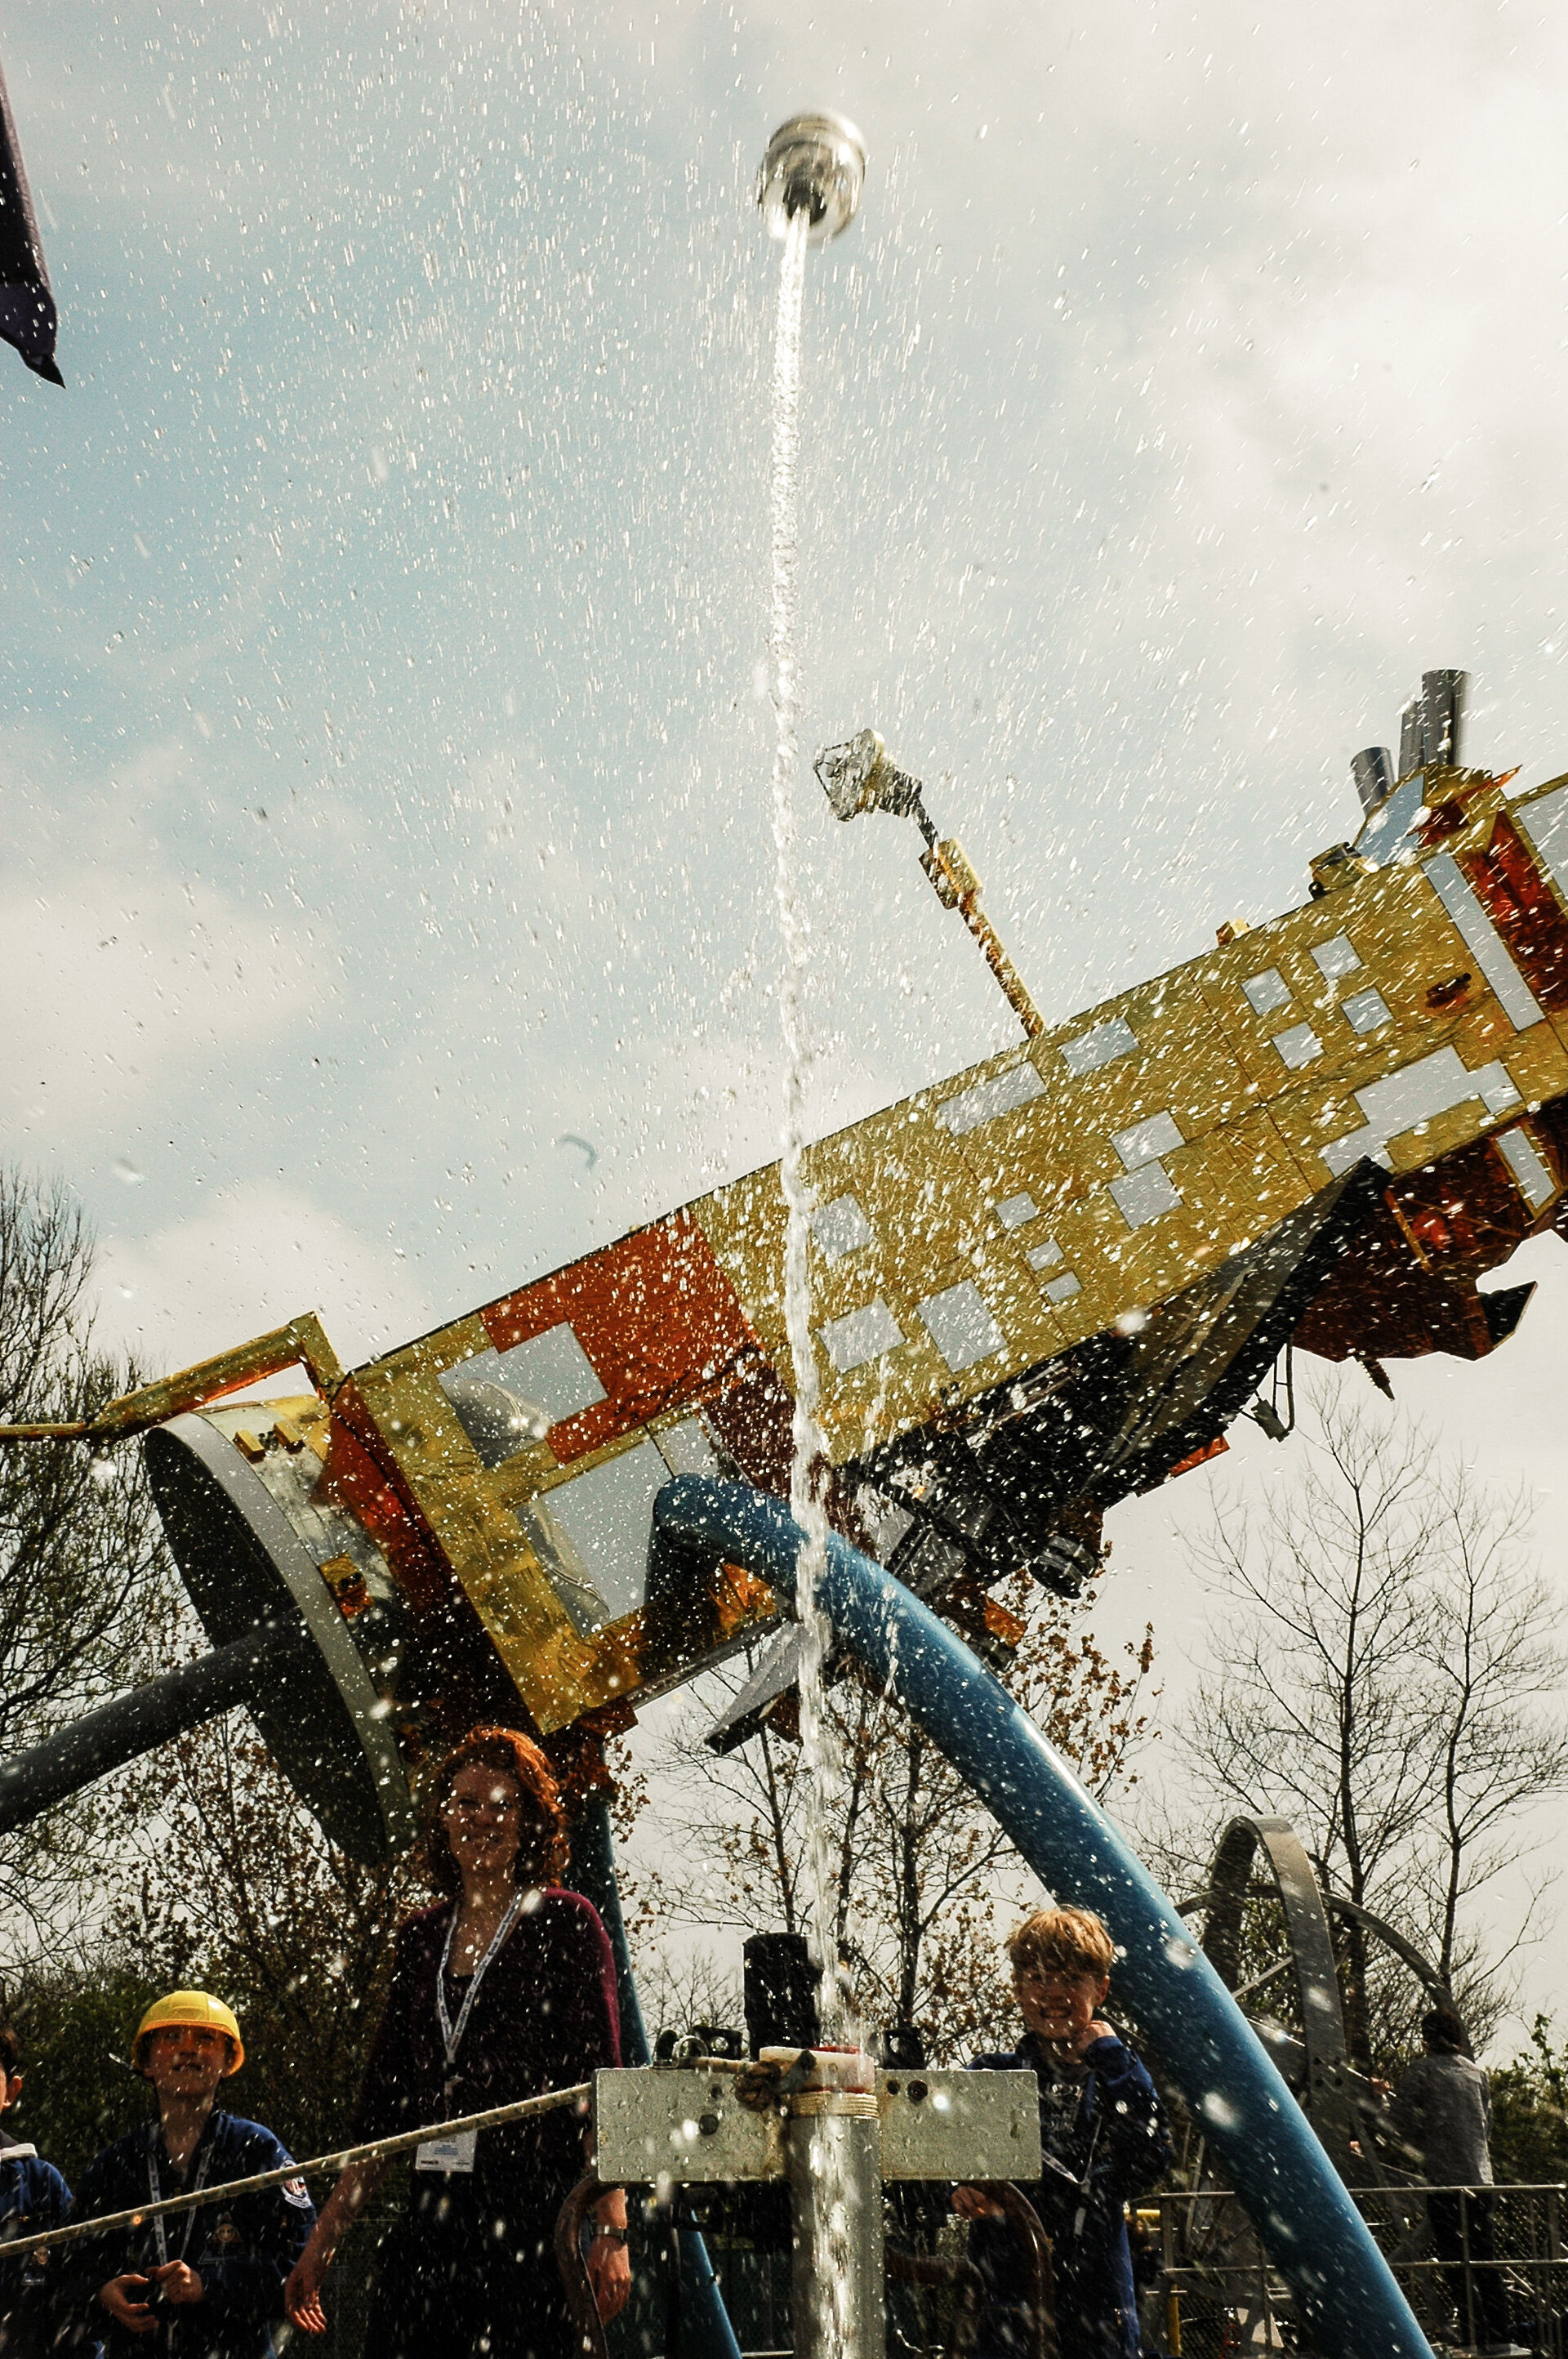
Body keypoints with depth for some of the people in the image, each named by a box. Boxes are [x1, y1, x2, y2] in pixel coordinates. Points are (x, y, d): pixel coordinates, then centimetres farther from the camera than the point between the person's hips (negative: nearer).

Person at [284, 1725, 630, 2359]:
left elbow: (599, 2083, -6)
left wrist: (612, 2232, -14)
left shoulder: (564, 1922, 0)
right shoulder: (422, 1937, 14)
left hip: (531, 2215, -5)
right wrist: (324, 2236, 17)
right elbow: (383, 2101, 18)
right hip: (427, 2226, 5)